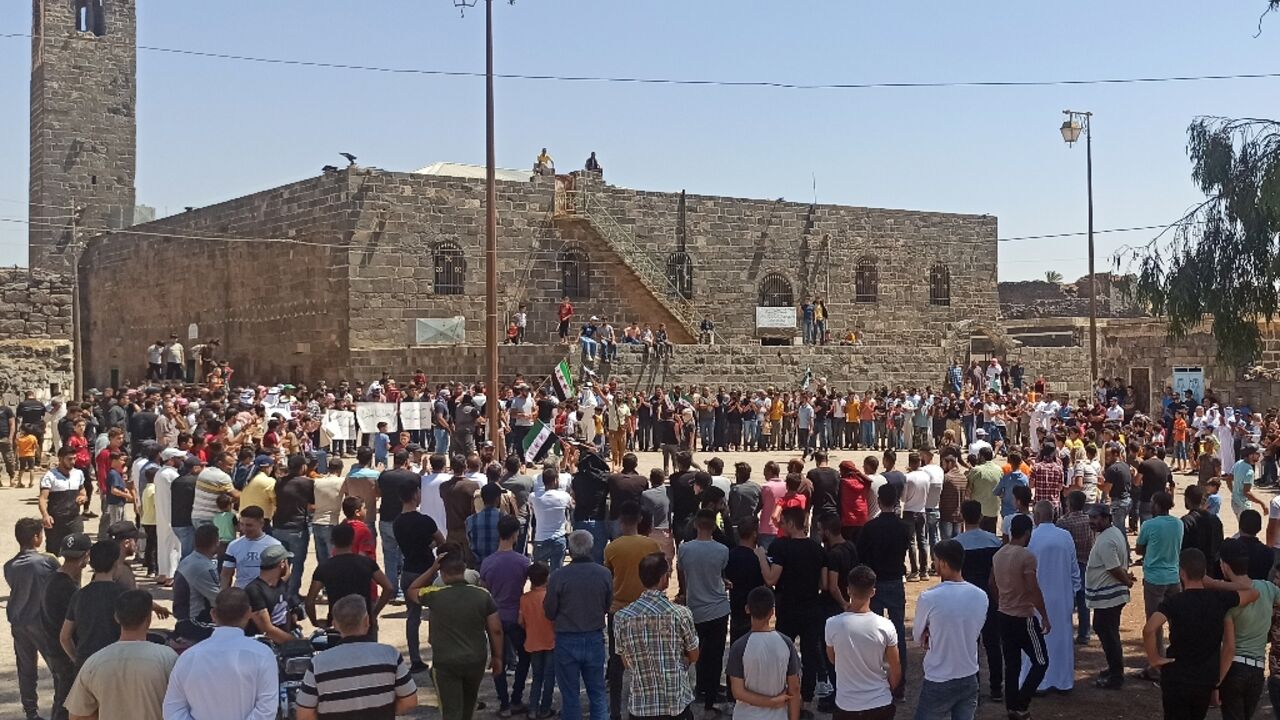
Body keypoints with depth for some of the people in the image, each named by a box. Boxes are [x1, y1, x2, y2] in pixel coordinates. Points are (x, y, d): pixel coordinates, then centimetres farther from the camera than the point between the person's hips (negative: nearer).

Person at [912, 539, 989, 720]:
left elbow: (918, 636, -4)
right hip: (969, 680, 4)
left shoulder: (929, 598, -19)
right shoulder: (981, 596, -5)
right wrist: (934, 638, 0)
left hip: (938, 683, -4)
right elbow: (975, 634, 8)